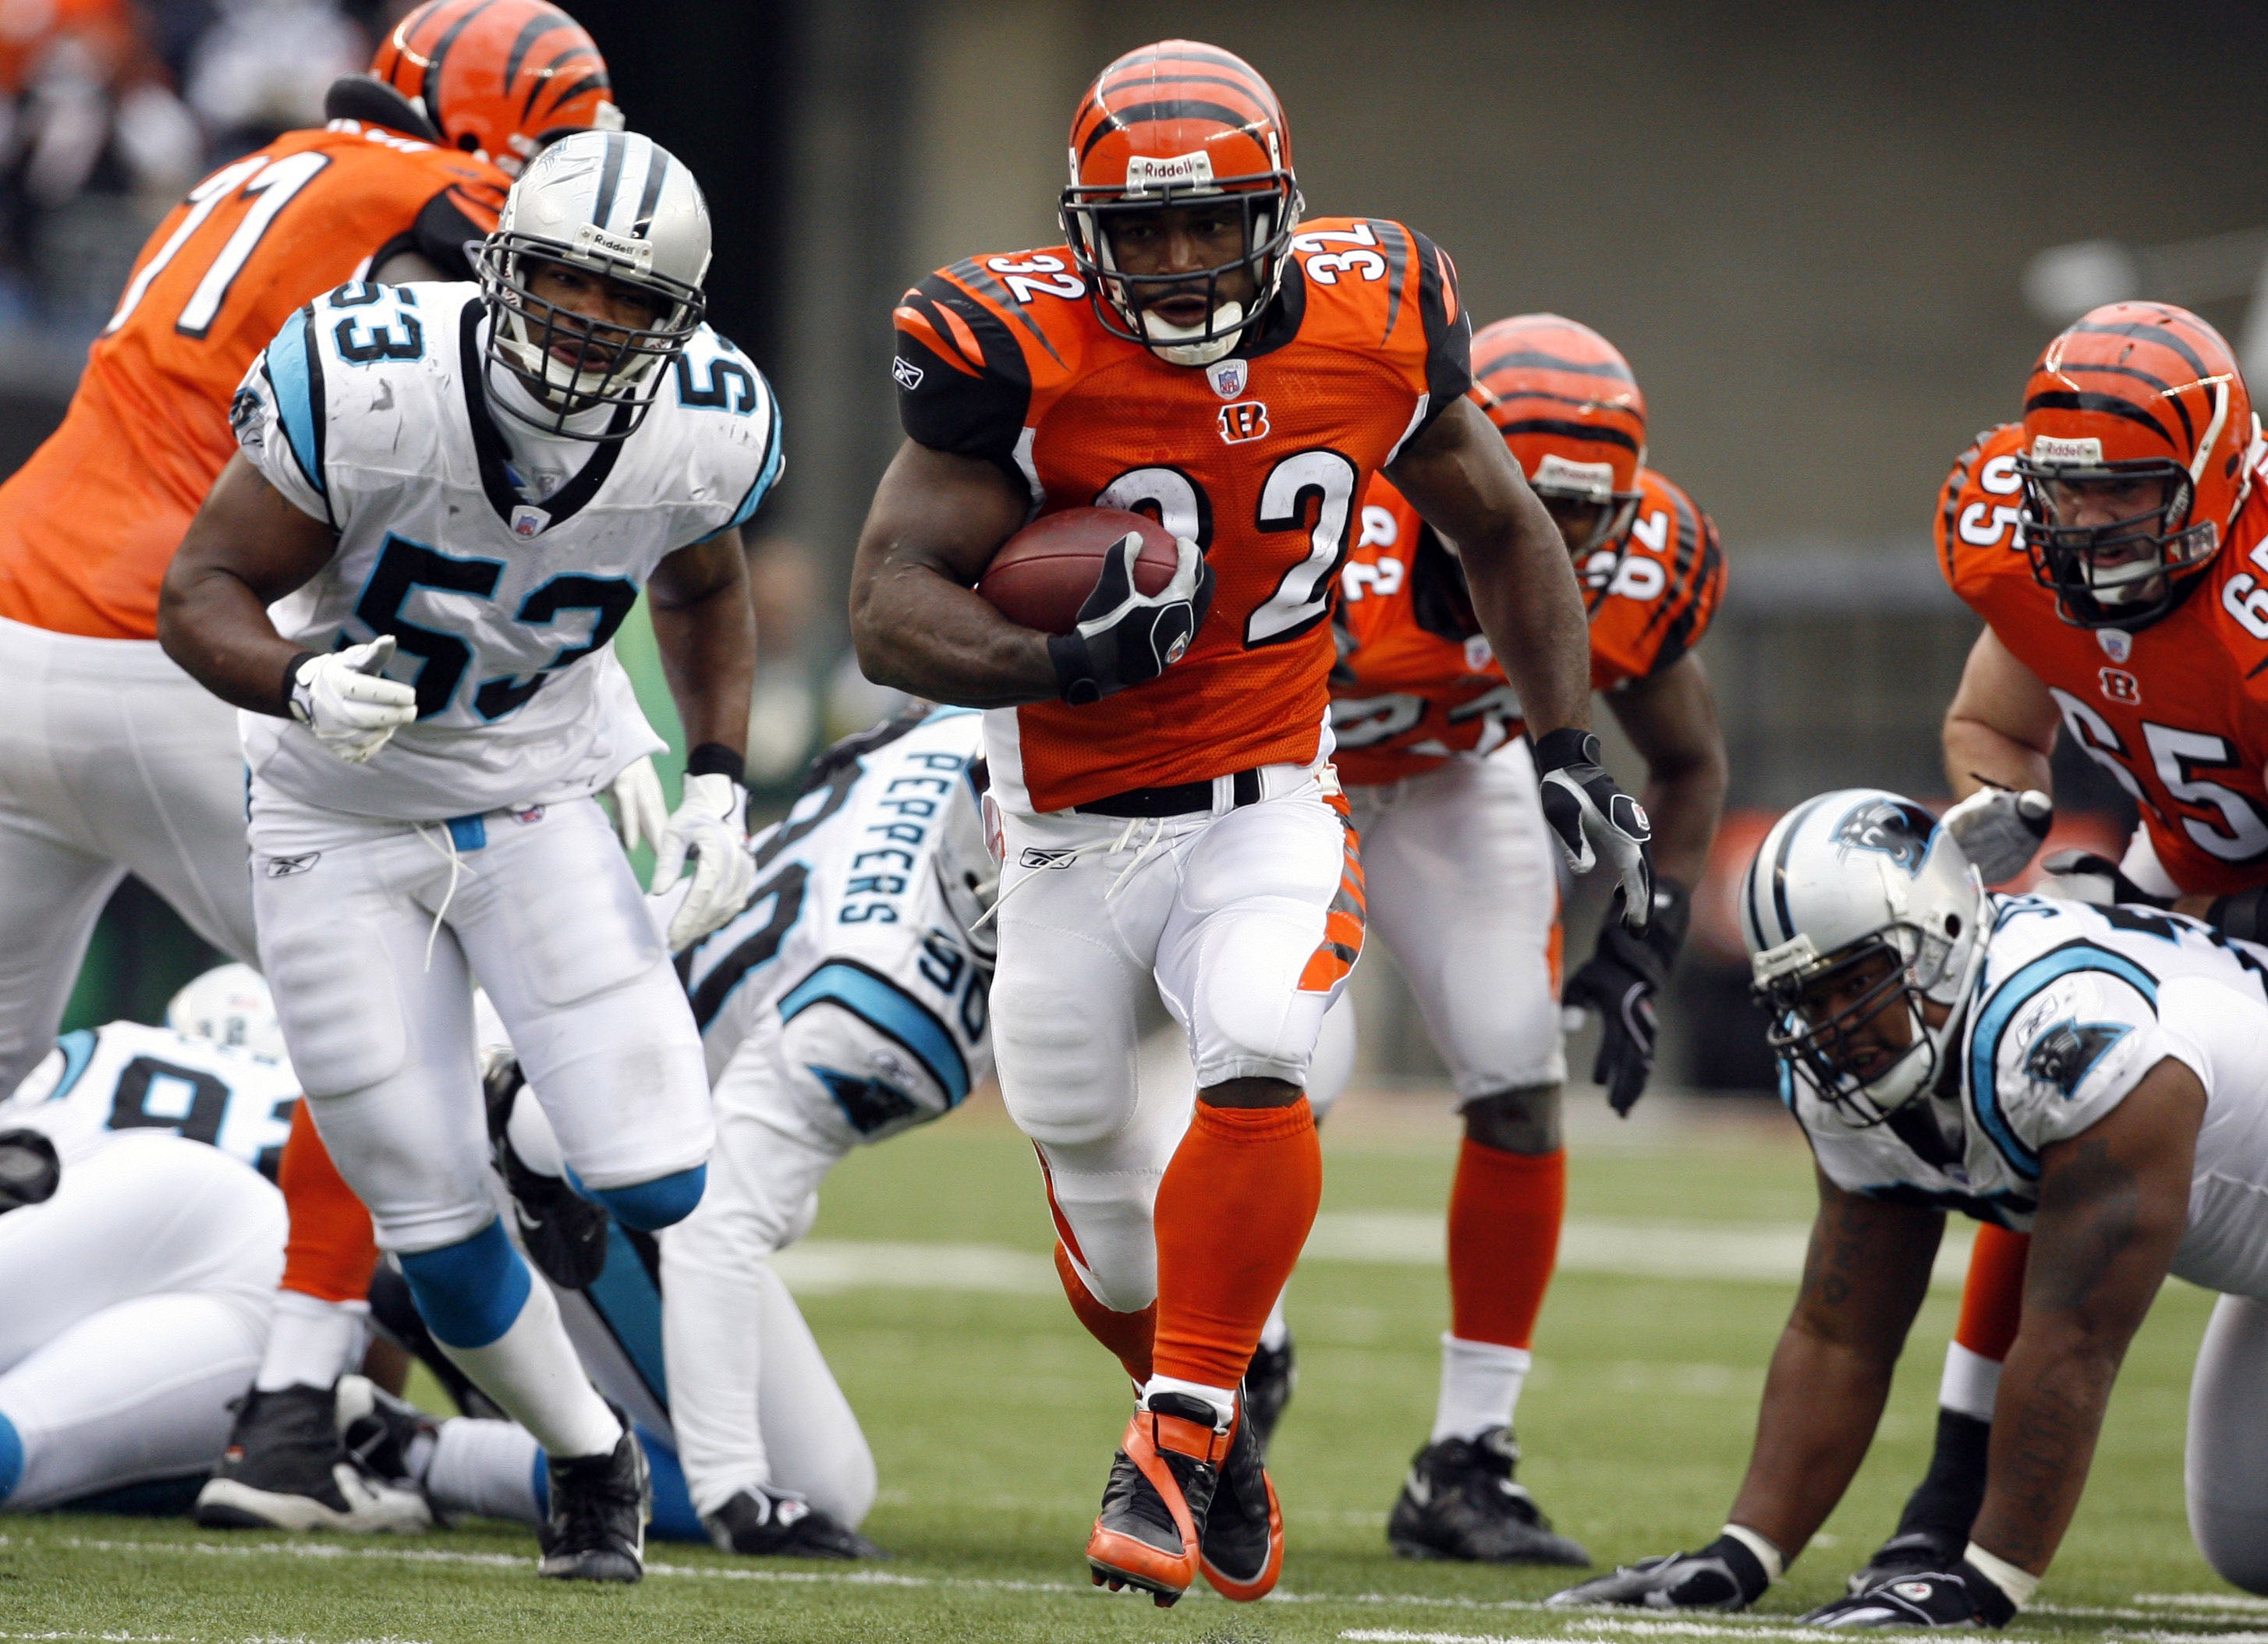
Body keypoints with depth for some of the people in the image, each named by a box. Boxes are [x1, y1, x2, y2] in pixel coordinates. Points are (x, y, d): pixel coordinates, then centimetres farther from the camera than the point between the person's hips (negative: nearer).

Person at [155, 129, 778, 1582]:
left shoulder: (707, 429, -16)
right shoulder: (366, 384, -27)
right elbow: (205, 592, -19)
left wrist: (719, 782, -2)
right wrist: (302, 685, -39)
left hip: (537, 799, 2)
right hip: (343, 810, -2)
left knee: (660, 1188, -13)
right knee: (432, 1220, -1)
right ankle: (587, 1453, 26)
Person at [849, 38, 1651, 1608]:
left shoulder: (1371, 327, -8)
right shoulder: (1022, 352, -18)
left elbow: (1505, 534, 11)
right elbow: (892, 607, -19)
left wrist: (1570, 750, 4)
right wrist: (1061, 662, -37)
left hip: (1265, 809, 0)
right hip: (1071, 832, 0)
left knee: (1256, 1064, -27)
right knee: (1097, 1175, 9)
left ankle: (1182, 1442, -18)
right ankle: (1214, 1435, 36)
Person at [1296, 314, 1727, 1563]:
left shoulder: (1642, 571, -24)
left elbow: (1688, 766, -3)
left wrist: (1641, 956, -12)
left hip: (1455, 780, 4)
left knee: (1520, 1079, -8)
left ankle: (1465, 1467, 1)